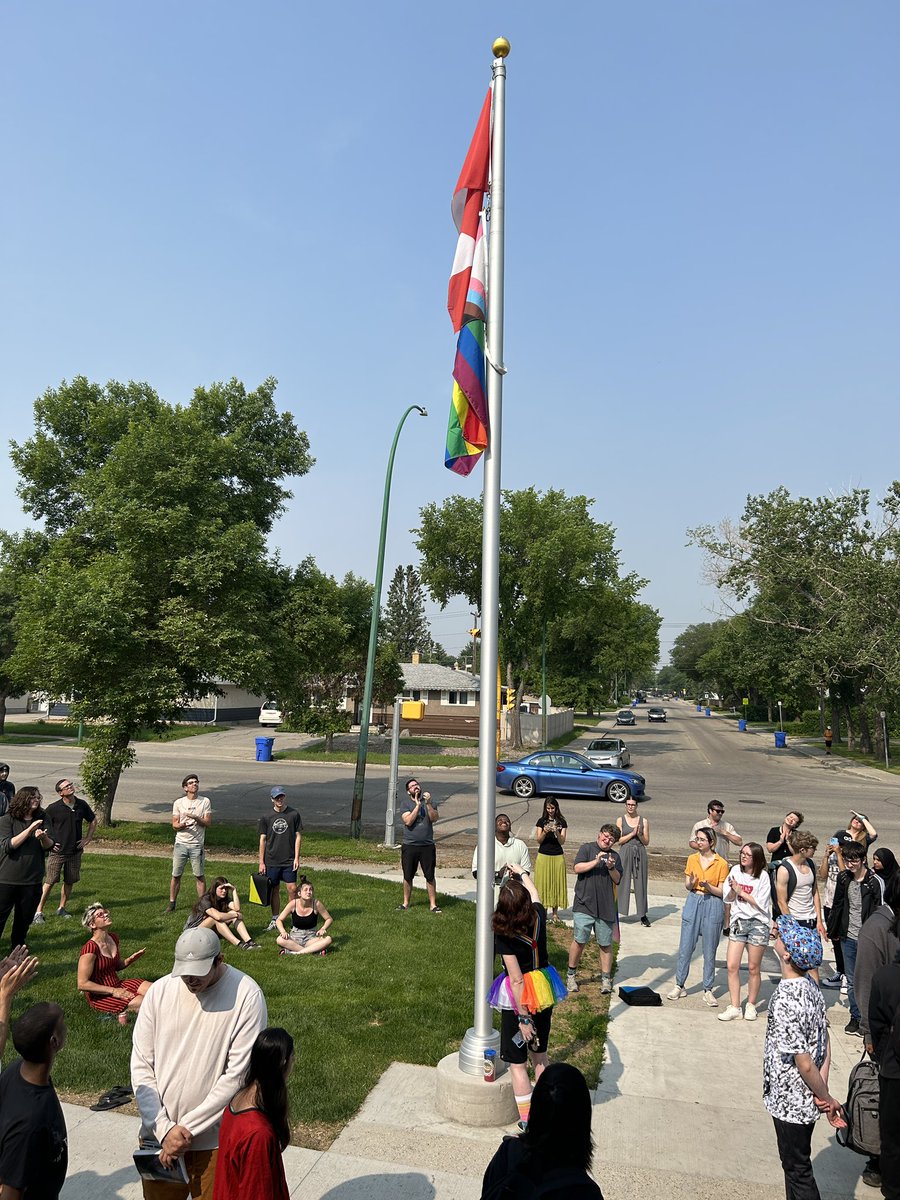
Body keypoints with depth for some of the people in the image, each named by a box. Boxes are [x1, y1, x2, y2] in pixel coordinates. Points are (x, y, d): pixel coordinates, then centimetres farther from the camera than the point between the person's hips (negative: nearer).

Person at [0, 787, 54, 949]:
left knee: (25, 918, 13)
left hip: (32, 880, 4)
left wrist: (43, 837, -18)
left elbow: (49, 846, 4)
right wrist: (30, 829, -23)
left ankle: (17, 947, 30)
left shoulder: (41, 820, 5)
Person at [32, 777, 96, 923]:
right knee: (50, 882, -4)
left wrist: (88, 838, 7)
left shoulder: (82, 805, -1)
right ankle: (39, 911, 7)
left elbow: (93, 820, 14)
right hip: (58, 851, -4)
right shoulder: (53, 808, -11)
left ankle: (62, 908, 27)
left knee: (69, 882, 11)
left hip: (75, 851, 4)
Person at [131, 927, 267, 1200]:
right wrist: (165, 1128, -10)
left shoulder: (246, 996, -18)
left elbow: (237, 1076, -16)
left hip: (215, 1140, -3)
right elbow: (141, 1066, -2)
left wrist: (187, 1127, -14)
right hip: (158, 1135, 3)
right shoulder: (159, 991, -7)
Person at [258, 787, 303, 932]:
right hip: (272, 861, 1)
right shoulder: (266, 818, 1)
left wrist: (296, 857, -4)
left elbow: (298, 836, 1)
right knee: (275, 890, 9)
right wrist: (261, 862, 2)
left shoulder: (294, 814, -2)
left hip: (289, 860, -1)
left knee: (292, 889, -3)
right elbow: (262, 840, 4)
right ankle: (275, 919, 22)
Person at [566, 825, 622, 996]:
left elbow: (617, 880, 9)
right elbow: (578, 868, -7)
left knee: (606, 944, 5)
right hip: (584, 904, -3)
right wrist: (596, 862, -17)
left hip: (606, 907, 3)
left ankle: (606, 979, 18)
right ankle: (571, 975, 15)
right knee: (579, 941, -3)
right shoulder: (587, 848, 4)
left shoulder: (615, 857, 13)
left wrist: (611, 868, -9)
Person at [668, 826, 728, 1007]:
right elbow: (687, 886, 7)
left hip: (713, 907, -3)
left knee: (709, 952, 6)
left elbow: (721, 892, -4)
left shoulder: (721, 863, -7)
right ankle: (680, 986, 19)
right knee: (685, 948, 6)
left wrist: (708, 886, -22)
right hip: (693, 904, 3)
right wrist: (692, 883, -15)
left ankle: (708, 991, 19)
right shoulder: (692, 859, 3)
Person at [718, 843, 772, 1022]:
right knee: (732, 966, -2)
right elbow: (727, 899, 6)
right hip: (738, 921, 3)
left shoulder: (763, 876, -8)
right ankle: (734, 1007, 7)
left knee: (753, 968, 7)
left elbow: (761, 904, -12)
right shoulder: (736, 871, 2)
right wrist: (733, 889, -14)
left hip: (757, 923, -3)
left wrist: (740, 891, -14)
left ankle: (751, 1005, 24)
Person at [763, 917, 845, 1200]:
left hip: (789, 1102, -8)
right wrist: (824, 1095, 1)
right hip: (807, 1100, 8)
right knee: (796, 1164, 24)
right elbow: (825, 1047, 1)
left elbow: (805, 1064, -25)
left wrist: (826, 1098, -9)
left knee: (797, 1169, 12)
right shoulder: (811, 987, -5)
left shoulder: (784, 1002, -31)